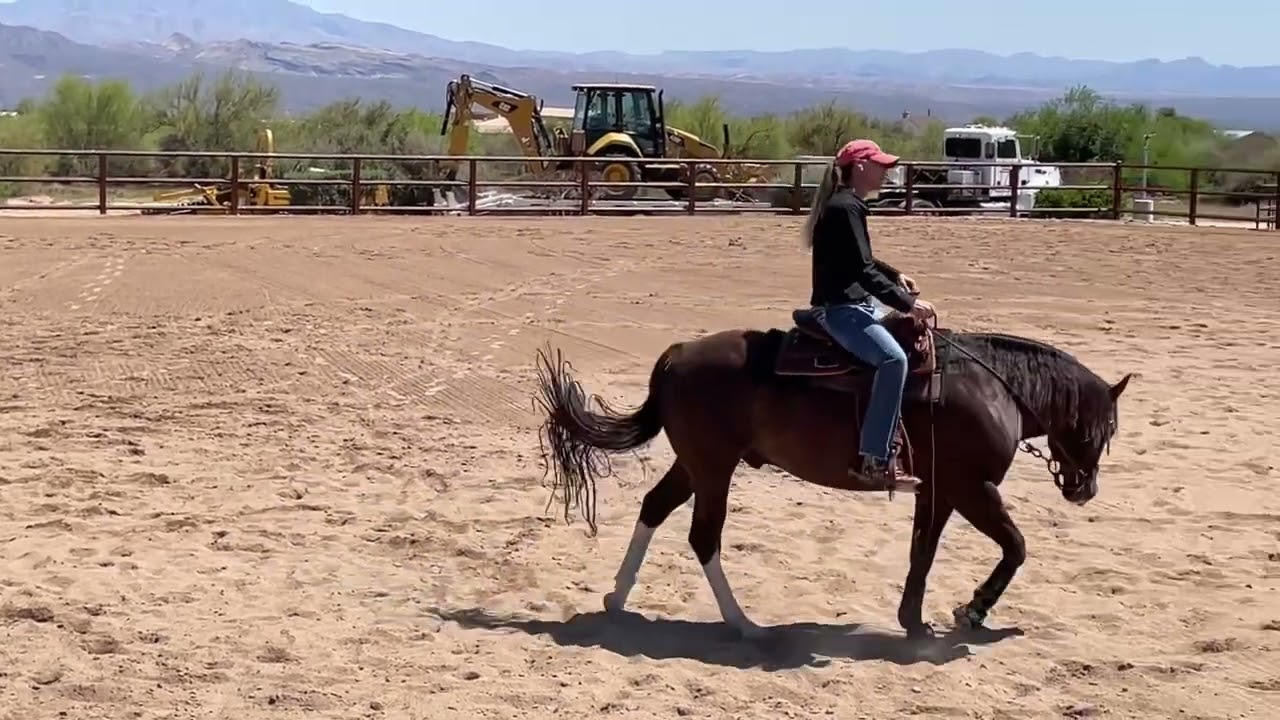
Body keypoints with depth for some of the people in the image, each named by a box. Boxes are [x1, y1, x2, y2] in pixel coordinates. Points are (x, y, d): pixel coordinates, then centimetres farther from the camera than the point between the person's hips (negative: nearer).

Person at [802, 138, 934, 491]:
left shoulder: (849, 206, 15)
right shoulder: (844, 208, -17)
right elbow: (862, 271, -22)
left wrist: (896, 276, 15)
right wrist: (907, 303, -20)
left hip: (854, 303, 11)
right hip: (839, 308, -11)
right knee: (893, 358, -30)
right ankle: (874, 460, -32)